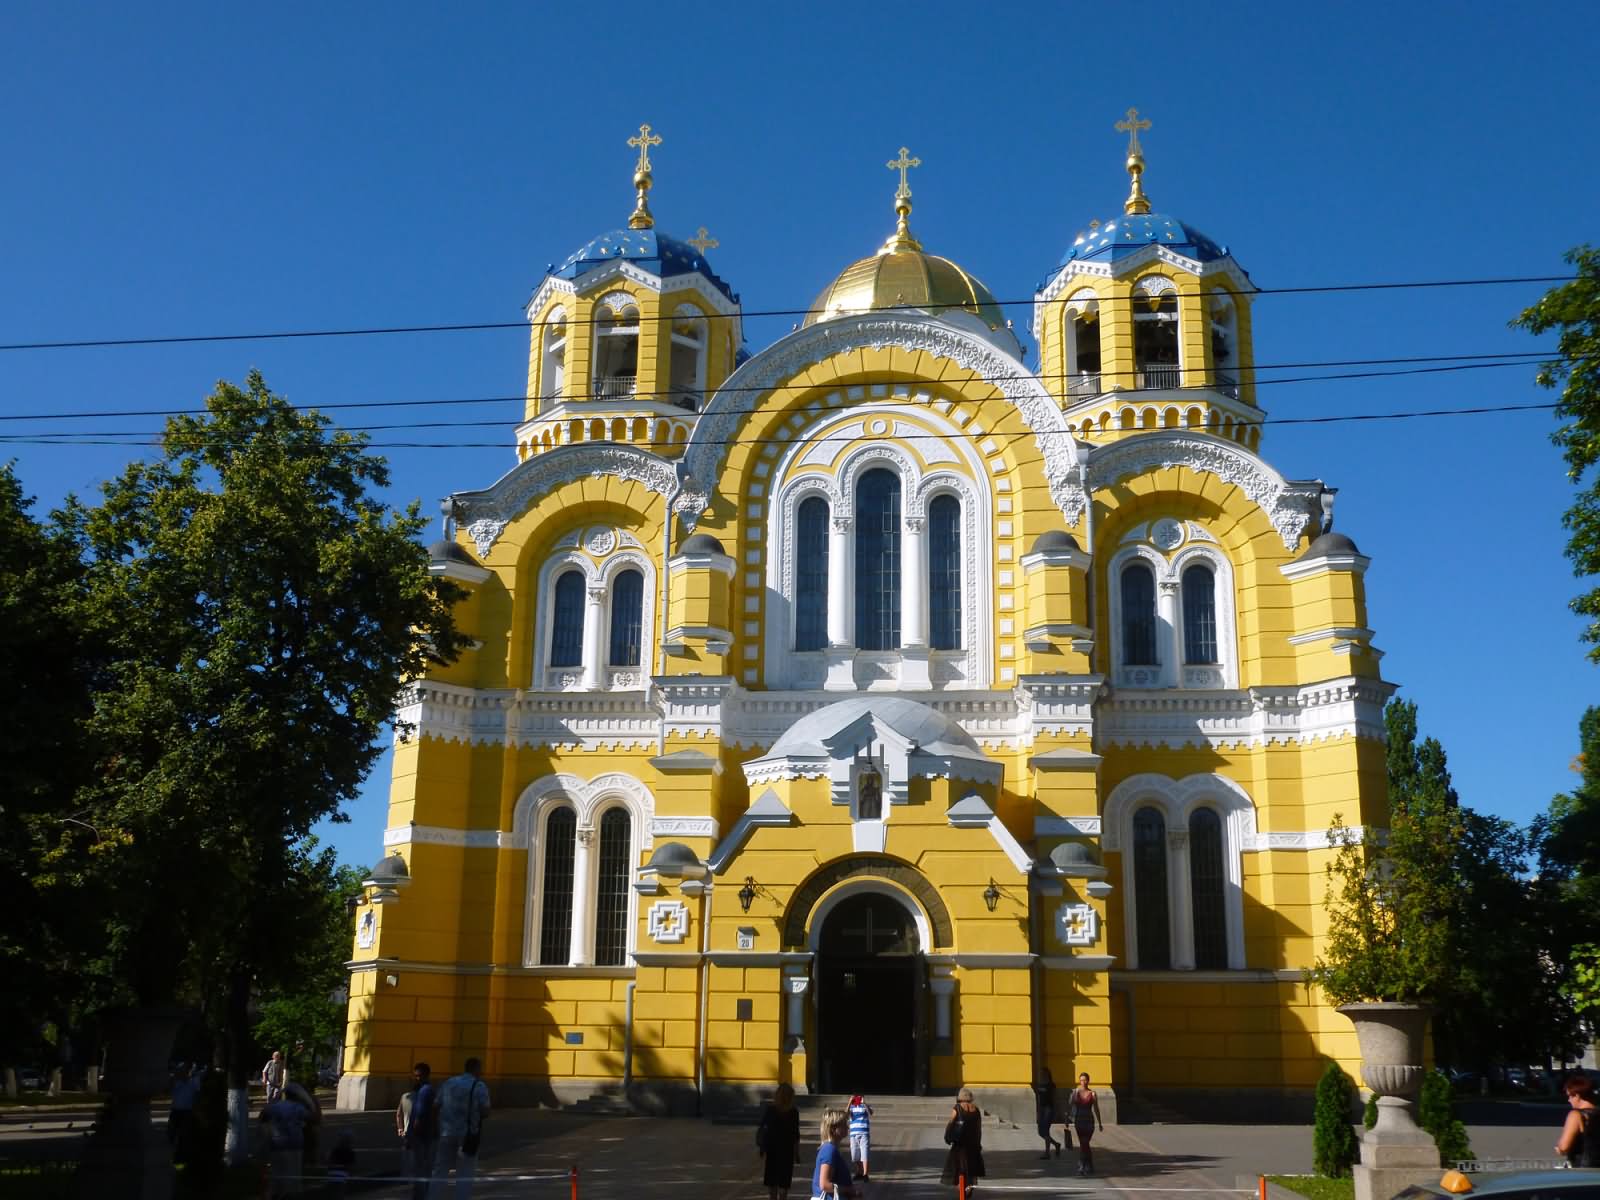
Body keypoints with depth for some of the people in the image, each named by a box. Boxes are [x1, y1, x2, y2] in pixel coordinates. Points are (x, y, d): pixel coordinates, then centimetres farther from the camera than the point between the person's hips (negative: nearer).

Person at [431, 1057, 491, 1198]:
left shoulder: (448, 1083, 9)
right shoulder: (479, 1086, -5)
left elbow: (436, 1106, 6)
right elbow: (485, 1112, -9)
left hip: (447, 1132, 4)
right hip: (468, 1134, -4)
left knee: (440, 1170, 11)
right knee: (465, 1174, 4)